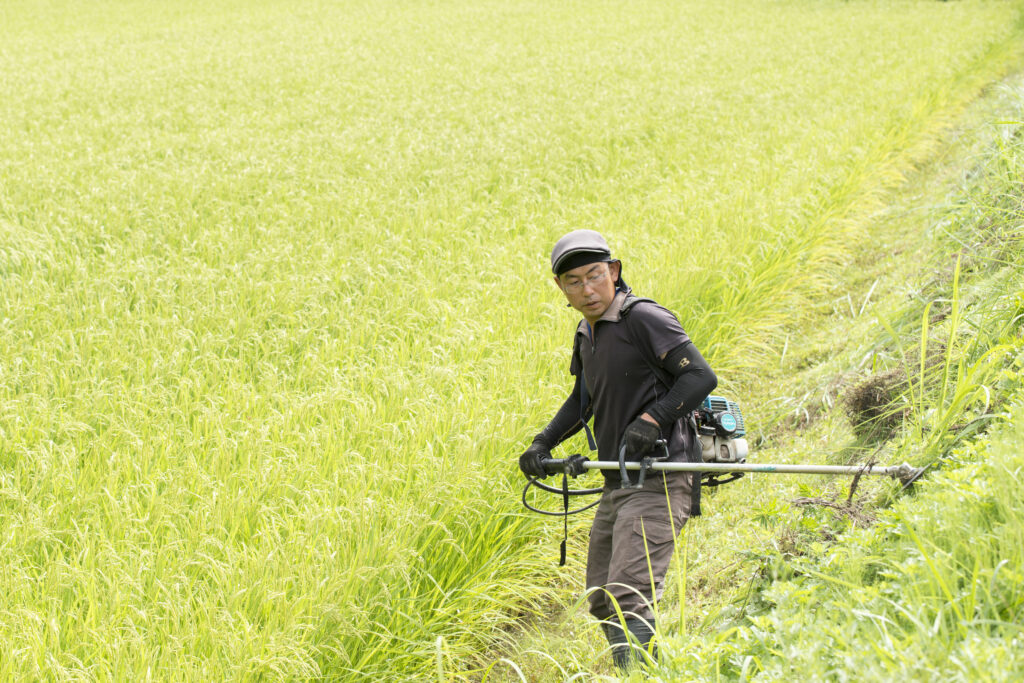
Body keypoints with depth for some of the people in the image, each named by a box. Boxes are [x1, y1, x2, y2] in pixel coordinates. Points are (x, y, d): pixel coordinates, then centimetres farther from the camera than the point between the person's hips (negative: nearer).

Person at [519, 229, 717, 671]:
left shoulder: (643, 319, -11)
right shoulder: (587, 335, 15)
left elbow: (701, 377, -16)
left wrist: (651, 419, -25)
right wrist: (543, 444, 17)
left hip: (657, 482, -9)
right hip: (617, 485, 10)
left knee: (628, 594, -20)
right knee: (602, 600, 13)